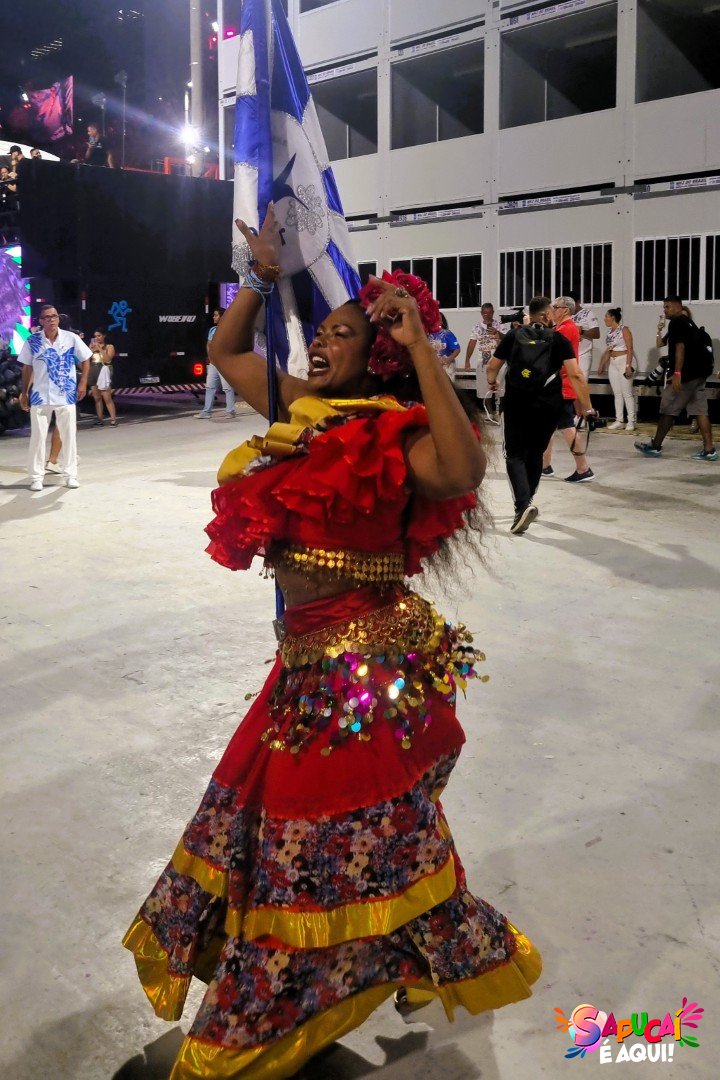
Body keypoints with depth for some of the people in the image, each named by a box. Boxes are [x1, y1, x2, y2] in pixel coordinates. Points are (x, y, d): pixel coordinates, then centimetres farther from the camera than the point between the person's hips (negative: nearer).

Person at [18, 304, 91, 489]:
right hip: (40, 396, 0)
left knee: (69, 436, 5)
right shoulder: (32, 341, -2)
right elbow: (27, 368, 7)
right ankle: (36, 477, 9)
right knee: (38, 436, 2)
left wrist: (83, 383, -4)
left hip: (66, 396, 0)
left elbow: (85, 361, 6)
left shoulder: (71, 338, -3)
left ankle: (71, 475, 15)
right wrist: (24, 393, 6)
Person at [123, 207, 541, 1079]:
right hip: (307, 655, 8)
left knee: (353, 838, 8)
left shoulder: (393, 433, -15)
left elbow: (462, 470, -38)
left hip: (366, 664, -8)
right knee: (281, 816, 24)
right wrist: (262, 276, 11)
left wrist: (420, 347, -33)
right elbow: (224, 349, 21)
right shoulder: (296, 409, 7)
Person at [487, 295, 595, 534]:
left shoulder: (513, 335, 5)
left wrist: (492, 382, 35)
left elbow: (492, 367, 12)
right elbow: (575, 375, -8)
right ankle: (526, 503, 33)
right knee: (535, 453, 19)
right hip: (548, 405, 1)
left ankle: (523, 505, -20)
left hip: (516, 403, -1)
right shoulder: (558, 339, 0)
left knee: (515, 455, 3)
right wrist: (587, 407, -2)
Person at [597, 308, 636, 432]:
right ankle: (619, 421, 11)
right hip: (612, 363, 8)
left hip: (623, 361, -8)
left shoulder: (624, 330, -9)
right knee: (617, 393, 8)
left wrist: (628, 365, -21)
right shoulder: (609, 331, 12)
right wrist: (602, 365, 19)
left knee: (627, 393, -6)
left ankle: (631, 422, -2)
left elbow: (630, 349, -14)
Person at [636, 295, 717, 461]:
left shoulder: (676, 323, -9)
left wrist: (677, 373, -26)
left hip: (687, 373, -9)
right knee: (699, 410, 6)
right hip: (699, 373, 10)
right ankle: (709, 449, 1)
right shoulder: (689, 322, 20)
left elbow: (680, 347, -19)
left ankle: (655, 446, 7)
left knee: (668, 409, -1)